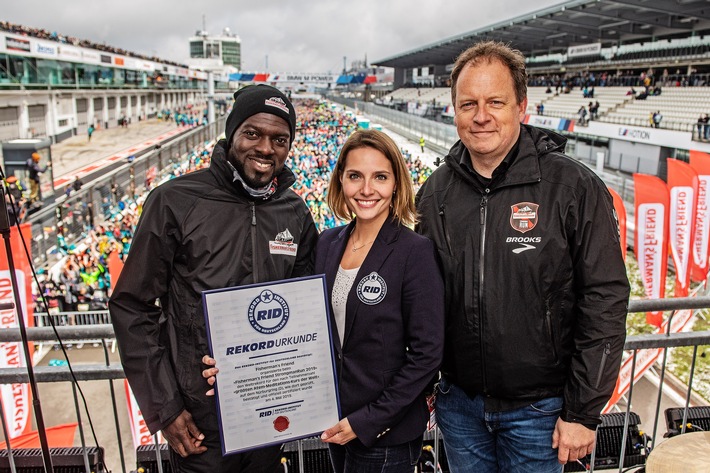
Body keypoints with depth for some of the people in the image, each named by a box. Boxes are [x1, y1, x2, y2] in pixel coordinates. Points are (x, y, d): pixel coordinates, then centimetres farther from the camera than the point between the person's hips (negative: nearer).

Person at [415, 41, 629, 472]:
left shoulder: (575, 187, -14)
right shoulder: (436, 193, -2)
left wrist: (583, 413, -11)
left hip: (537, 410, -3)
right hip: (459, 403, 4)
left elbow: (605, 302, -12)